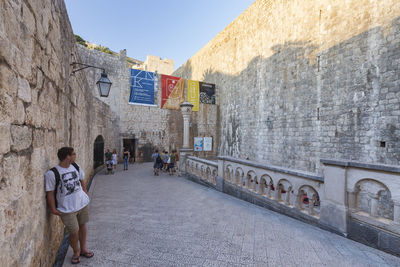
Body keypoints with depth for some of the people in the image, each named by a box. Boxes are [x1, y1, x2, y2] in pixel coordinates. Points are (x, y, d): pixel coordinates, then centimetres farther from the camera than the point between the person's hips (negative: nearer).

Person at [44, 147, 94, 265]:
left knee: (82, 226, 18)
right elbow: (50, 193, -11)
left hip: (82, 203, 5)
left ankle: (83, 249, 41)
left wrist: (86, 195, 13)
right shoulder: (52, 173, -18)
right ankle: (76, 252, 35)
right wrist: (53, 209, -7)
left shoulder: (76, 167, 0)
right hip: (67, 209, -5)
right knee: (74, 232, 4)